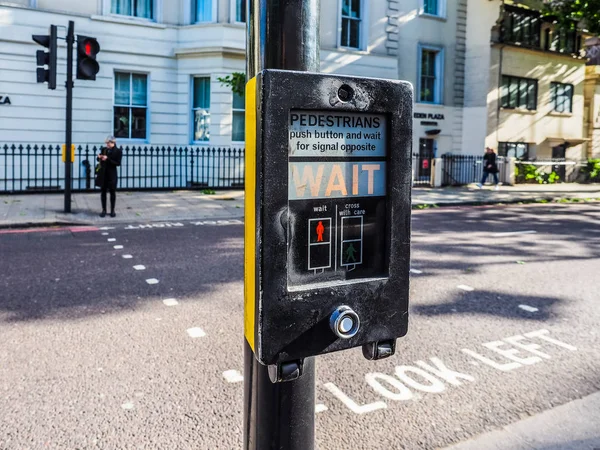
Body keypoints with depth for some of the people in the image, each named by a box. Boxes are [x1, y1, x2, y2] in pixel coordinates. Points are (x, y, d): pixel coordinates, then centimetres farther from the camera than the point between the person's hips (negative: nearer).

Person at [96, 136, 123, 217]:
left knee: (112, 192, 5)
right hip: (103, 173, 3)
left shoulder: (118, 151, -6)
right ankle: (104, 210, 14)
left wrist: (107, 159, -22)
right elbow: (99, 160, 16)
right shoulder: (103, 149, 5)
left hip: (112, 174, -3)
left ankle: (112, 210, 14)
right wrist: (99, 157, -7)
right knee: (103, 191, 5)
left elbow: (118, 163, -14)